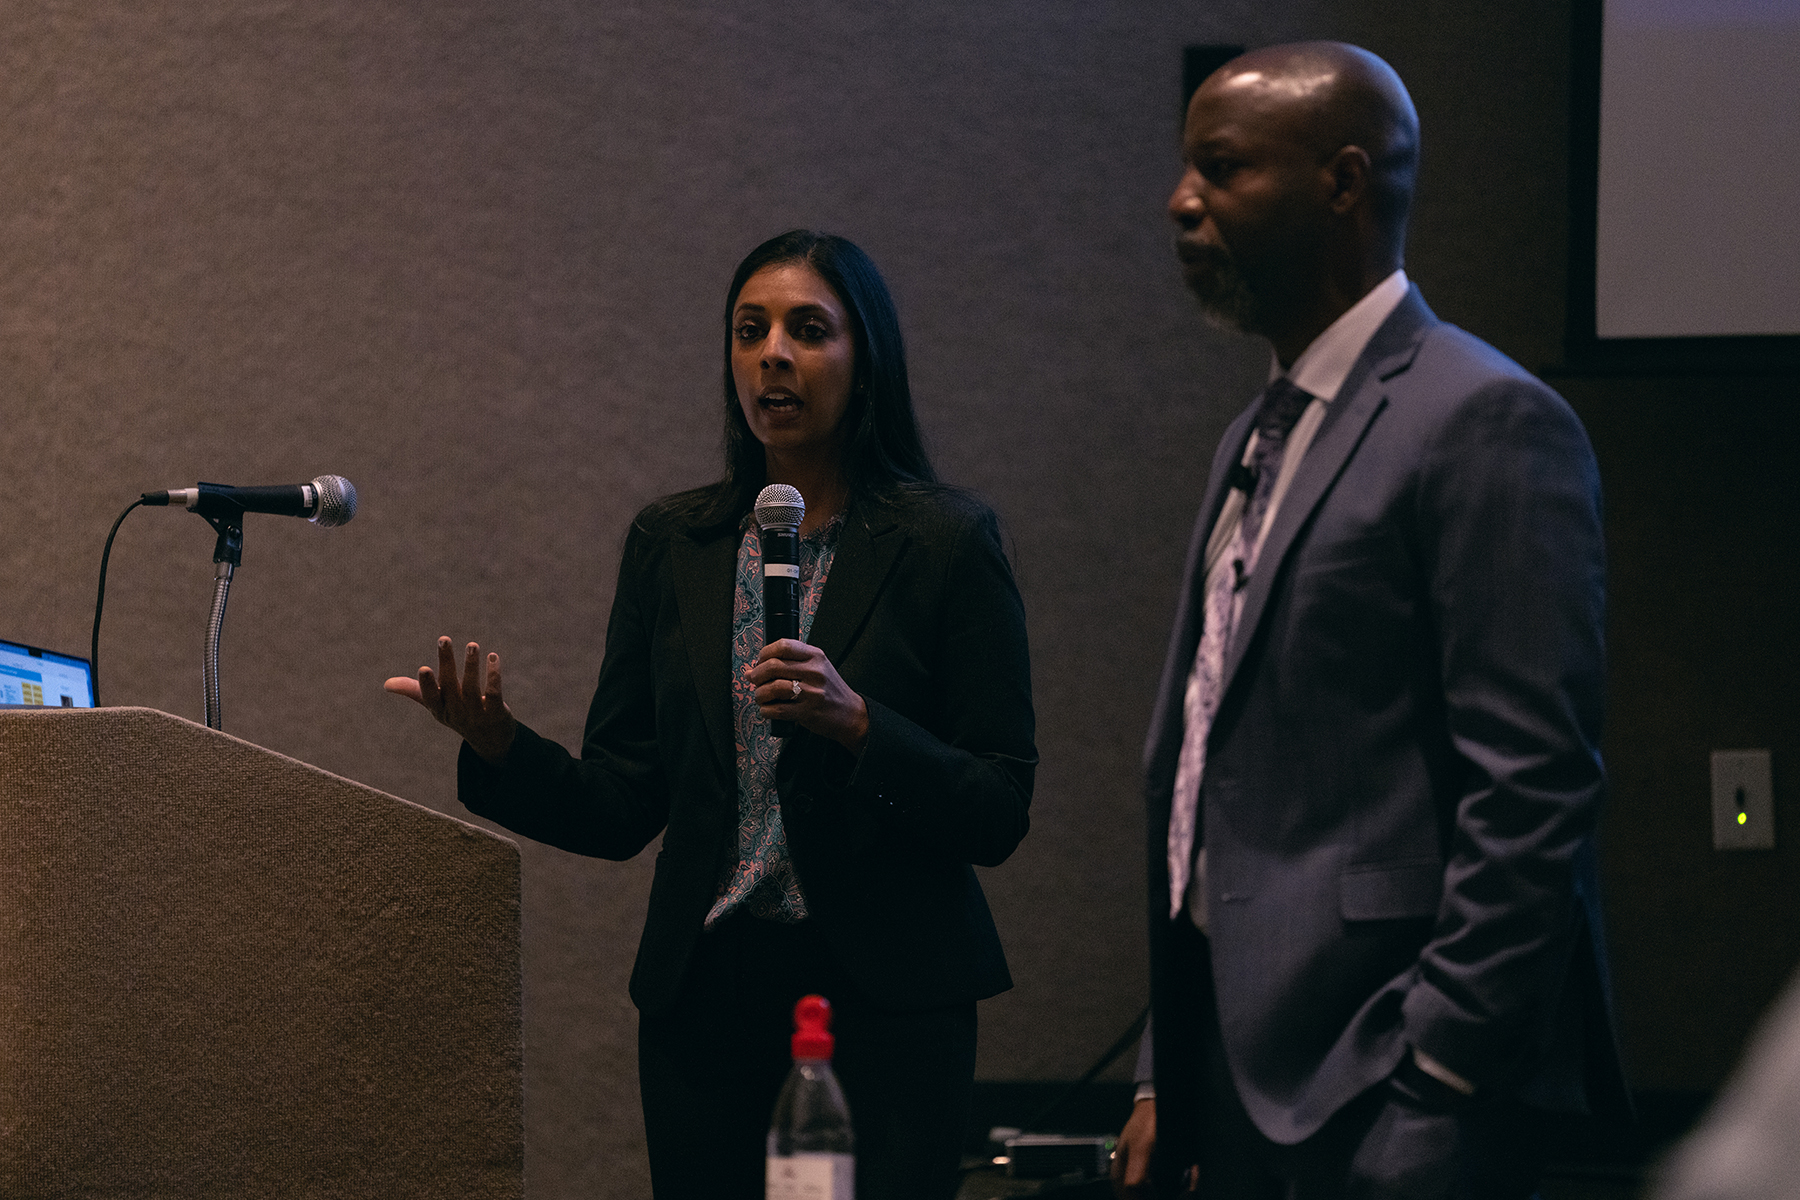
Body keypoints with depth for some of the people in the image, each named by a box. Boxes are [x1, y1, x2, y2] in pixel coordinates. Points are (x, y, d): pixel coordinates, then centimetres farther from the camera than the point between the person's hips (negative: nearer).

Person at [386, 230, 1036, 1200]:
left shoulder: (944, 542, -2)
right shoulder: (672, 544, 10)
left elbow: (998, 817, -5)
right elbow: (620, 811, 9)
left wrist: (858, 724, -19)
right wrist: (499, 747, -8)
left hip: (884, 1004, -3)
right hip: (707, 998, 3)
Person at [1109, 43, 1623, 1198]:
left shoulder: (1487, 424, -9)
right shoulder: (1260, 440, 19)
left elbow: (1534, 793, -16)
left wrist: (1431, 1093, -19)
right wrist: (1173, 1084, 17)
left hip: (1380, 1090, -8)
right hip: (1246, 1079, 8)